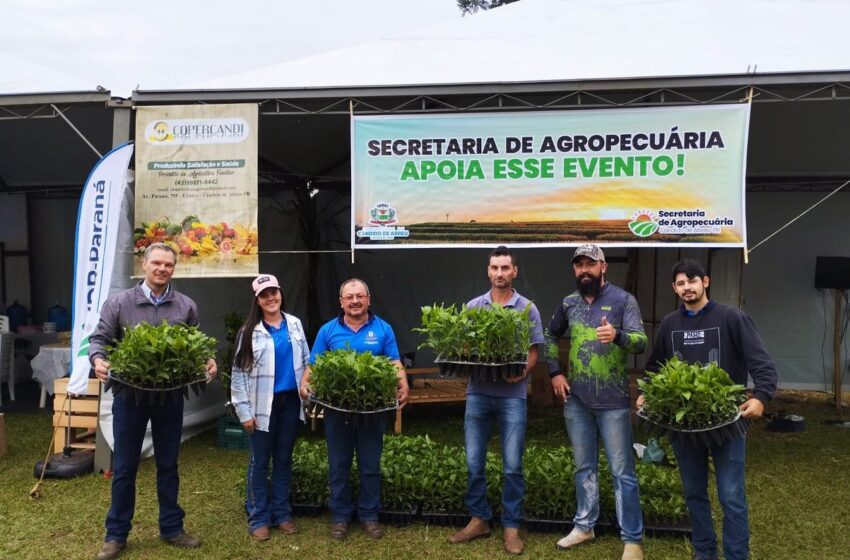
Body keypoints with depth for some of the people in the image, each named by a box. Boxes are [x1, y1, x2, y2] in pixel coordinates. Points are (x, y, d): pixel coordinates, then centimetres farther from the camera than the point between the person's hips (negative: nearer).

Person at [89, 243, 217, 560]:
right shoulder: (119, 303, -2)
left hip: (170, 397, 2)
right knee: (124, 467, 9)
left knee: (168, 465, 13)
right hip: (130, 394, -1)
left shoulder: (186, 307, 2)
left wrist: (208, 362, -13)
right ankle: (116, 534, 24)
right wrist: (98, 359, -23)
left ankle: (171, 528, 27)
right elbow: (99, 338, -2)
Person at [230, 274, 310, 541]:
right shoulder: (250, 331, -5)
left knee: (284, 459, 13)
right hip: (263, 405, -3)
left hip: (291, 402, 3)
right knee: (260, 462, 6)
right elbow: (239, 372, -5)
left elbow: (307, 362, 10)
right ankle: (258, 517, 18)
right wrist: (244, 411, -9)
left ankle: (281, 513, 25)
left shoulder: (295, 324, 4)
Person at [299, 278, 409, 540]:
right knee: (338, 465, 10)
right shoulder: (328, 330, 3)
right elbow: (314, 365, 2)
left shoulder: (383, 329, 1)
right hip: (337, 408, 1)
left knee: (370, 465, 9)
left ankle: (369, 515, 23)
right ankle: (340, 516, 24)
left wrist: (403, 386, -21)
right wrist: (305, 383, -18)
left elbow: (395, 364, -2)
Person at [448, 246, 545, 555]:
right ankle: (479, 519, 25)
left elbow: (533, 351, 1)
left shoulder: (528, 308, 1)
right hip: (478, 393, 2)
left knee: (512, 465, 3)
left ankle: (511, 526, 18)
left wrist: (523, 372, -19)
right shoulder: (472, 306, 7)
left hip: (512, 395, -2)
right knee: (473, 463, 8)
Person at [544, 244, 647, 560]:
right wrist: (555, 372, 7)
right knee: (584, 467, 17)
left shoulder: (623, 300, -7)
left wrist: (617, 335, -37)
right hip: (576, 400, 4)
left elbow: (641, 342, -16)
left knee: (622, 472, 4)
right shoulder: (568, 303, 6)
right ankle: (584, 526, 32)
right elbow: (551, 336, 19)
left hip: (613, 401, -4)